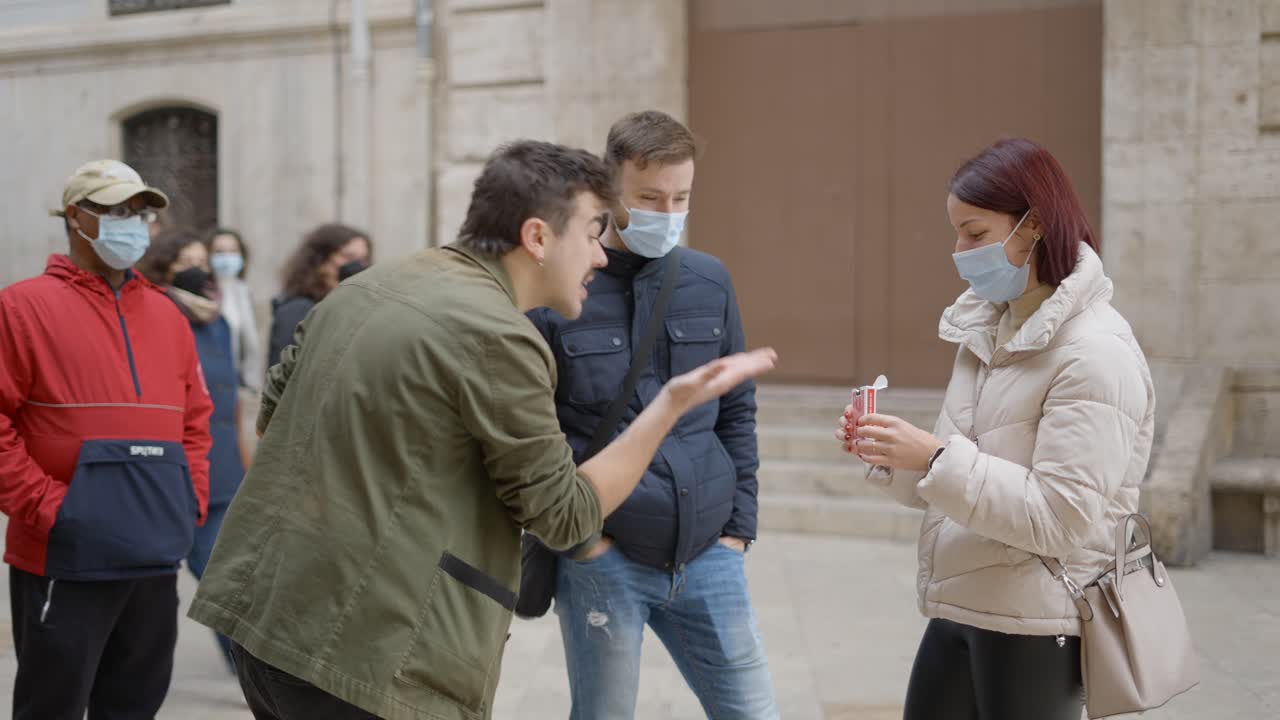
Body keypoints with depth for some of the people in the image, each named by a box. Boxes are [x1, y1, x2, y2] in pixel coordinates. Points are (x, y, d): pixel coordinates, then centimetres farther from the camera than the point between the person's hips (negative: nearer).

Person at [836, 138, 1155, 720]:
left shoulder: (1095, 353, -16)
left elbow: (1059, 520, -21)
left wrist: (937, 458, -24)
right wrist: (894, 460, -4)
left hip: (1036, 627, -8)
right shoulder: (988, 329, 9)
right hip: (958, 609, 8)